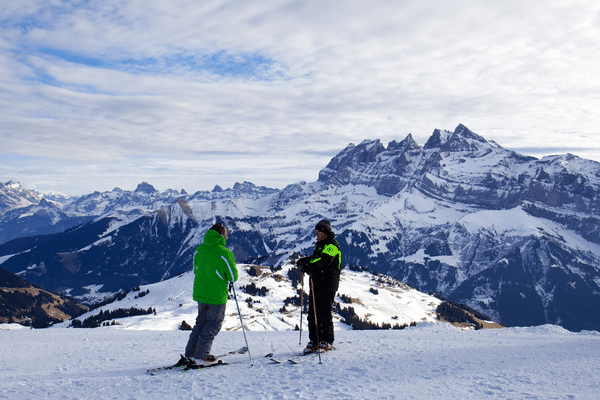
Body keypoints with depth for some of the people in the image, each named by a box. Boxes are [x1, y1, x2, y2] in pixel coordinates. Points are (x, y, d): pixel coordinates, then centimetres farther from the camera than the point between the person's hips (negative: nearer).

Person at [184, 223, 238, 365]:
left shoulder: (198, 250, 3)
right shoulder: (225, 253, -16)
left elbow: (196, 272, 12)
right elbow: (233, 277, -10)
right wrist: (226, 280, 10)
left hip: (200, 293, 6)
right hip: (217, 295, -6)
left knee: (201, 322, 19)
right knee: (213, 324, 6)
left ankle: (190, 353, 21)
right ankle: (201, 356, 6)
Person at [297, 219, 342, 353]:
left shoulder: (332, 245, -10)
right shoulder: (320, 245, 19)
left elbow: (324, 260, -28)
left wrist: (310, 266, -41)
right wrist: (305, 260, 18)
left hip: (328, 284, -9)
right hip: (316, 283, 9)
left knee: (324, 312, -7)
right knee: (313, 312, 7)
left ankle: (327, 341, 3)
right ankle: (314, 341, 14)